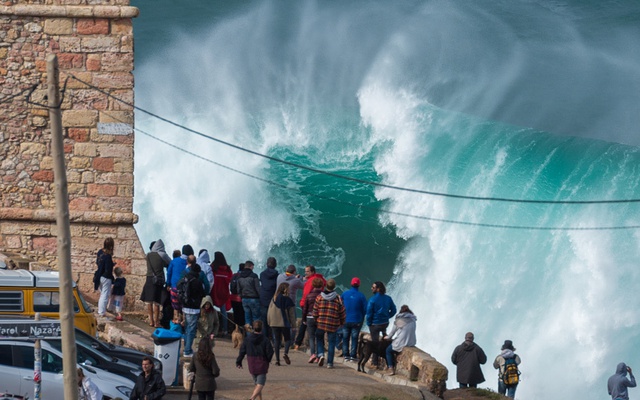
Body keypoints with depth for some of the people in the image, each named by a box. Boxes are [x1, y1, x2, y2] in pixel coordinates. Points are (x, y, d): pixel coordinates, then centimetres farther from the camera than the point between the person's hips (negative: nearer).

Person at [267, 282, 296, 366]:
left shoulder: (274, 299, 2)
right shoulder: (288, 300, -8)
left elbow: (269, 312, 6)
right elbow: (292, 313, -5)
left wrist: (269, 321, 15)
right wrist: (292, 322, 6)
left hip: (274, 323, 3)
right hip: (285, 323, -3)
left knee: (277, 340, 10)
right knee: (287, 339, 11)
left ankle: (277, 359, 3)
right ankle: (286, 353, -16)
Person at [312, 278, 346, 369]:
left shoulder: (319, 297, -2)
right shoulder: (338, 299, -5)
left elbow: (315, 312, 1)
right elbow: (342, 313, 0)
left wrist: (316, 321, 18)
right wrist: (342, 323, 16)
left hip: (320, 324, 1)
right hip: (333, 326, -1)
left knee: (319, 339, 19)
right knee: (331, 342, 7)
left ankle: (320, 354, -5)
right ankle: (329, 362, 5)